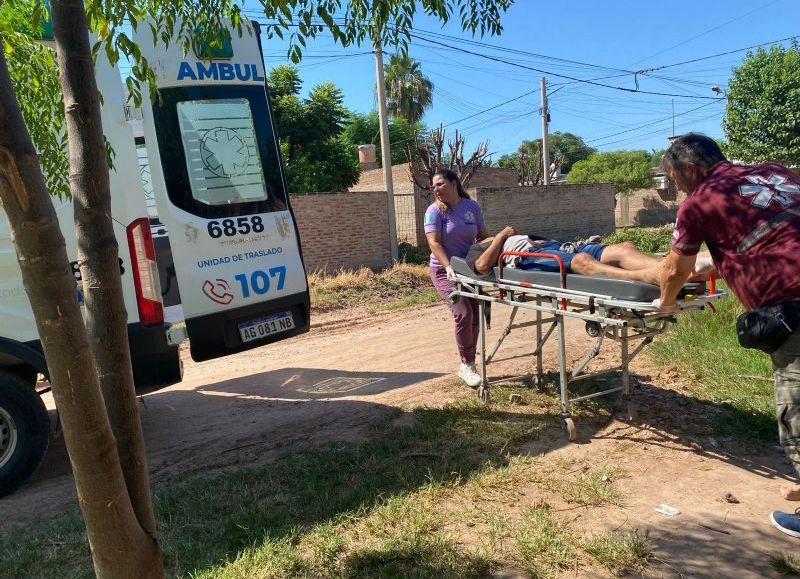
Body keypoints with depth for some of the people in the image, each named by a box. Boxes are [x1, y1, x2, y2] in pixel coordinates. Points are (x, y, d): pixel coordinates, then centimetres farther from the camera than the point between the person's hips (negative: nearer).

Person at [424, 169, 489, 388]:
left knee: (475, 317, 4)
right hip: (444, 270, -4)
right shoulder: (435, 210, -7)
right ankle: (467, 365, -3)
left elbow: (482, 236, 12)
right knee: (463, 314, -19)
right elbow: (434, 243, -15)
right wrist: (449, 267, -28)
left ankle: (467, 365, 20)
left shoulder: (472, 207, 5)